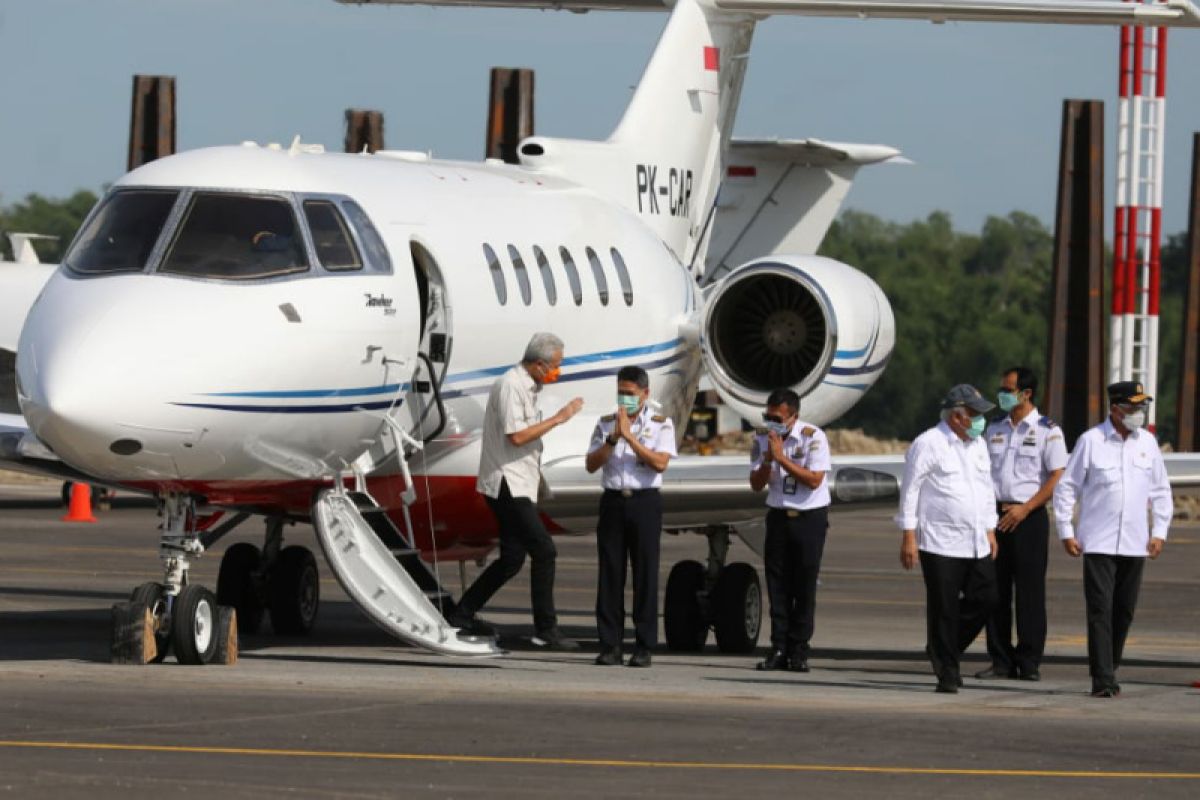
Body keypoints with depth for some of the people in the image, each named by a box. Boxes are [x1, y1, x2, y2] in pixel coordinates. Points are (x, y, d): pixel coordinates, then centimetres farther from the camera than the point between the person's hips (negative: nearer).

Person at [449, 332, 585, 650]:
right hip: (506, 484, -10)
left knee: (512, 558, 11)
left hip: (517, 486, 10)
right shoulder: (509, 386, -15)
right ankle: (545, 629, -12)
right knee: (543, 550, -13)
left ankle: (463, 614, 20)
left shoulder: (527, 387, 17)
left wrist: (535, 473, 22)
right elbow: (516, 435, -22)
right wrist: (558, 419, -18)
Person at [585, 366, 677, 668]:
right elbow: (591, 464, 5)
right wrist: (613, 438, -8)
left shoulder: (661, 424, 3)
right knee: (610, 573, 0)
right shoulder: (606, 424, 12)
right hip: (613, 501, 3)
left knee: (645, 573, -2)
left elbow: (660, 463, -10)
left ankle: (644, 647, 0)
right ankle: (610, 645, 2)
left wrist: (629, 436, -12)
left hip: (644, 502, -3)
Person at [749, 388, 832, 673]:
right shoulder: (763, 438, 2)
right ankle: (778, 650, 0)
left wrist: (781, 458, -23)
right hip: (778, 515, 4)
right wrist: (768, 460, -15)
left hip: (810, 518, -4)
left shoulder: (813, 437, -13)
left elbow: (814, 480, -20)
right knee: (777, 583, -1)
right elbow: (756, 484, 3)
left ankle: (799, 652, -1)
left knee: (804, 585, -4)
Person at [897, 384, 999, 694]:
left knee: (985, 598, 4)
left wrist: (990, 530, 19)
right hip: (940, 543, -7)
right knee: (943, 608, -2)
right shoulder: (928, 444, -8)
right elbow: (910, 490, -8)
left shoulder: (978, 445, 14)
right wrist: (908, 536, -12)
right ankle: (947, 673, 6)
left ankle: (943, 651, 23)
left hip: (977, 543, 7)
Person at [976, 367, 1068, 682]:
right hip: (995, 515, 5)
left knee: (1029, 590, -4)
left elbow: (1057, 478, -8)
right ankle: (1001, 660, 9)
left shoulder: (1047, 431, -2)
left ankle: (1029, 661, 0)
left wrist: (1024, 509, -14)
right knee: (996, 590, 3)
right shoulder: (994, 430, 14)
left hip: (1029, 516, -5)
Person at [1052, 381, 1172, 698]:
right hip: (1098, 542, -4)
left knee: (1124, 611, 8)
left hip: (1134, 543, 4)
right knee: (1100, 609, -9)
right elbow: (1066, 486, 1)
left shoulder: (1147, 442, 8)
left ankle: (1109, 669, 21)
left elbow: (1160, 490, 16)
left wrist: (1159, 531, 9)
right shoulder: (1091, 441, -4)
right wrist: (1066, 531, -3)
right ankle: (1102, 678, -11)